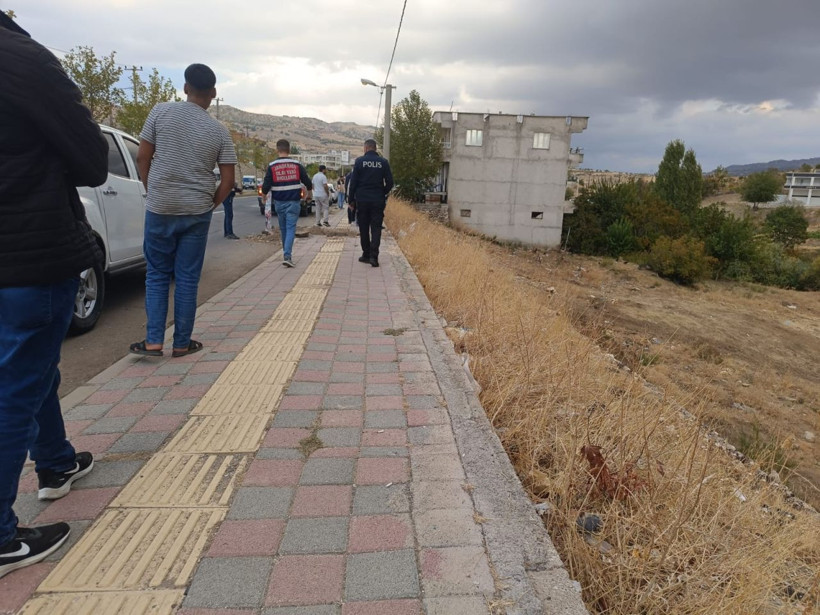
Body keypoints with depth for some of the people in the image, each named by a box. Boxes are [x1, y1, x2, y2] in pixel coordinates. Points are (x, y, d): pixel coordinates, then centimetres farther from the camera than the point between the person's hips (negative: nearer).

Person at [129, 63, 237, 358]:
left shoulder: (161, 111, -2)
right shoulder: (219, 131, -1)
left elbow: (142, 157, 1)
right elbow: (227, 179, -2)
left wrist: (152, 191, 14)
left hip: (159, 208, 0)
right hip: (197, 212, 0)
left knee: (157, 275, 11)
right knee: (187, 278, 6)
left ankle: (153, 341, 7)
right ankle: (182, 343, 13)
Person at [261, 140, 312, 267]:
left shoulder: (272, 166, -5)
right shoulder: (297, 165, -2)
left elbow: (266, 186, -7)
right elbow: (307, 182, 3)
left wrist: (264, 195, 15)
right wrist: (309, 194, 23)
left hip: (279, 203, 1)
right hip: (293, 202, -1)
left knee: (283, 228, 17)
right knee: (291, 228, -2)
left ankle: (287, 253, 30)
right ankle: (287, 255, -17)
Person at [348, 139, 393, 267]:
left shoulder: (359, 161, -3)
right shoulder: (383, 162, 1)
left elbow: (353, 181, -4)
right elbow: (389, 182, 1)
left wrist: (351, 198, 3)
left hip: (362, 200, 0)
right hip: (378, 201, 1)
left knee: (364, 228, 10)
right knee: (376, 228, 1)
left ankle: (366, 254, 14)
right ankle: (374, 256, -10)